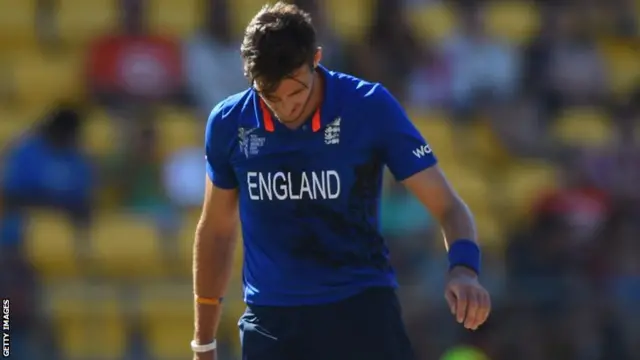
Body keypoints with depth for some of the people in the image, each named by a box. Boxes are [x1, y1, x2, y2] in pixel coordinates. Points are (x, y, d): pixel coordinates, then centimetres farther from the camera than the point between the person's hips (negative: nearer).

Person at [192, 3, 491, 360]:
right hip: (270, 319, 3)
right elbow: (217, 230, 13)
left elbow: (447, 206, -9)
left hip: (362, 311, -2)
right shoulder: (229, 125, -2)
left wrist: (464, 268, -31)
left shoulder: (371, 108, -10)